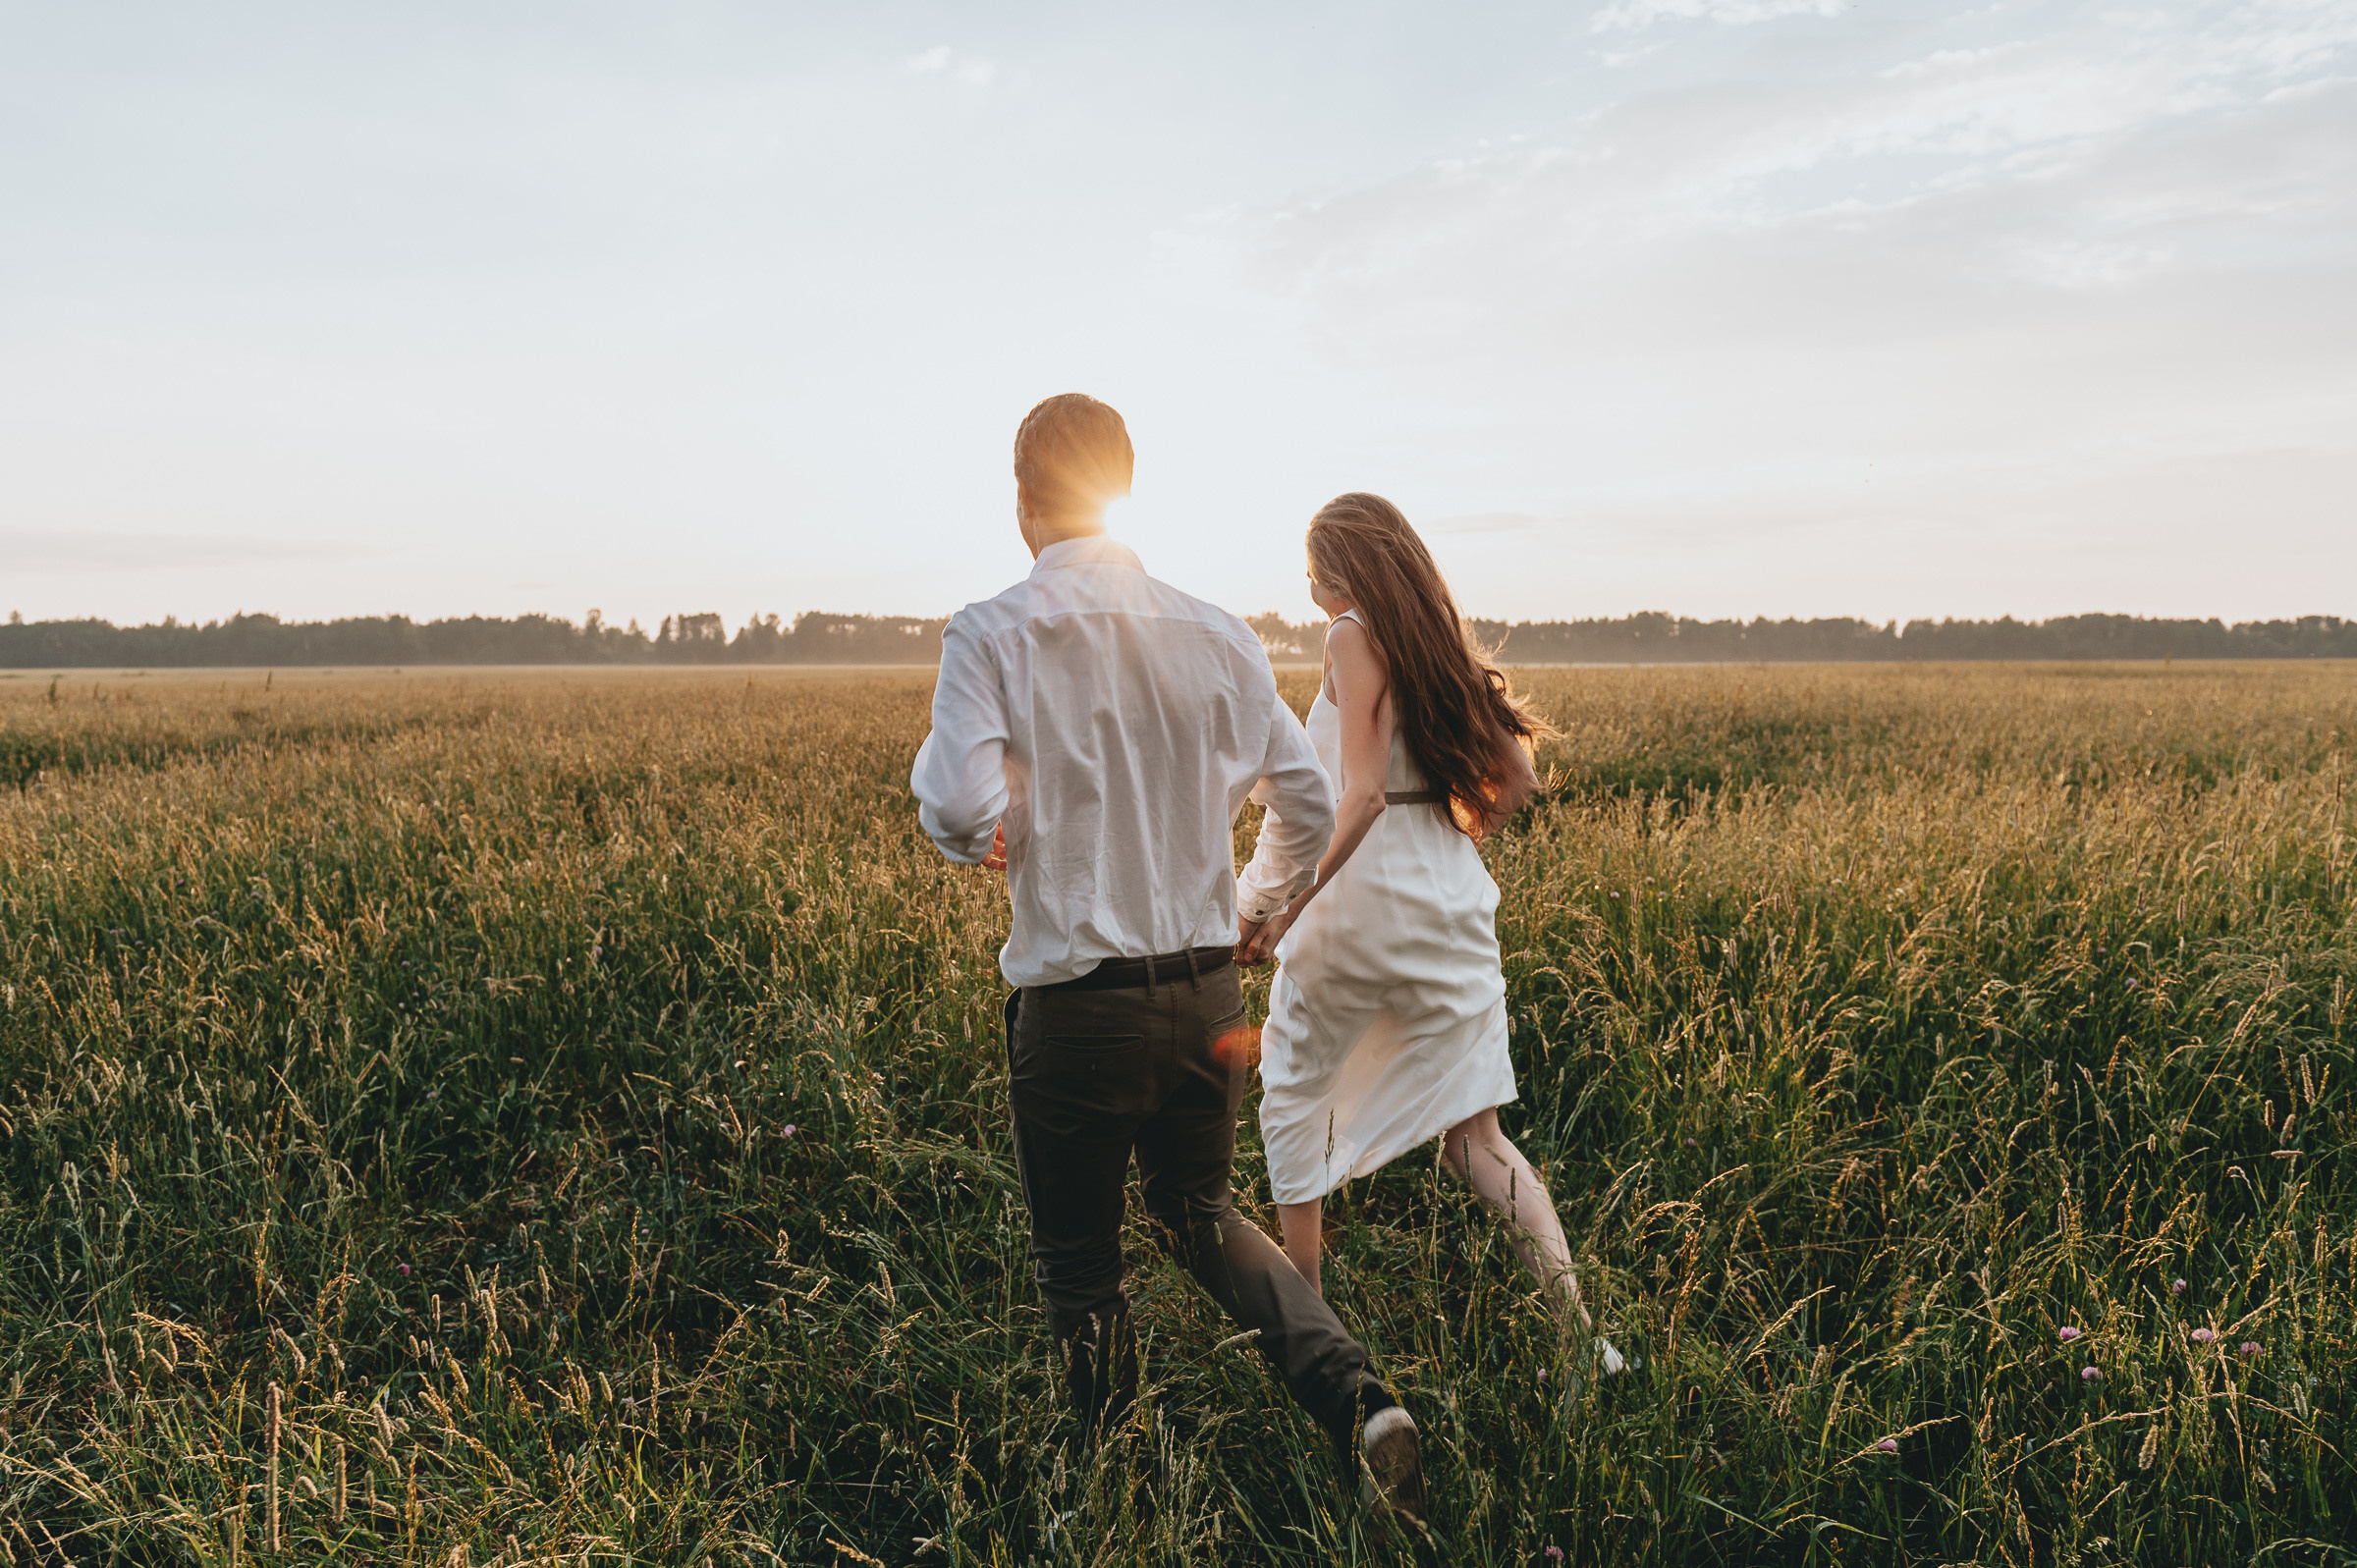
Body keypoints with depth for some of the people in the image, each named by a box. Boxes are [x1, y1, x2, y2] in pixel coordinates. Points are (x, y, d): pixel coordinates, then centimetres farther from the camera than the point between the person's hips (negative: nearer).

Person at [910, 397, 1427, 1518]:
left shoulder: (992, 636, -11)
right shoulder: (1218, 638, 2)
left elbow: (962, 815, -23)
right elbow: (1312, 810, 6)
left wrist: (956, 808, 0)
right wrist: (1258, 906, 25)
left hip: (1077, 1002, -4)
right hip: (1207, 990, 4)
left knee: (1080, 1269, 16)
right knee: (1201, 1218, 26)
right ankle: (1356, 1395, 9)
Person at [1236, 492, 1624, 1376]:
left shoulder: (1353, 637, -9)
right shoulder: (1444, 647, 11)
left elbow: (1361, 794, -19)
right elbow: (1516, 779, 12)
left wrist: (1286, 906, -19)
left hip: (1359, 894, -6)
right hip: (1452, 900, 6)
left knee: (1294, 1091, 15)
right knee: (1475, 1135, 10)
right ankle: (1579, 1328, 1)